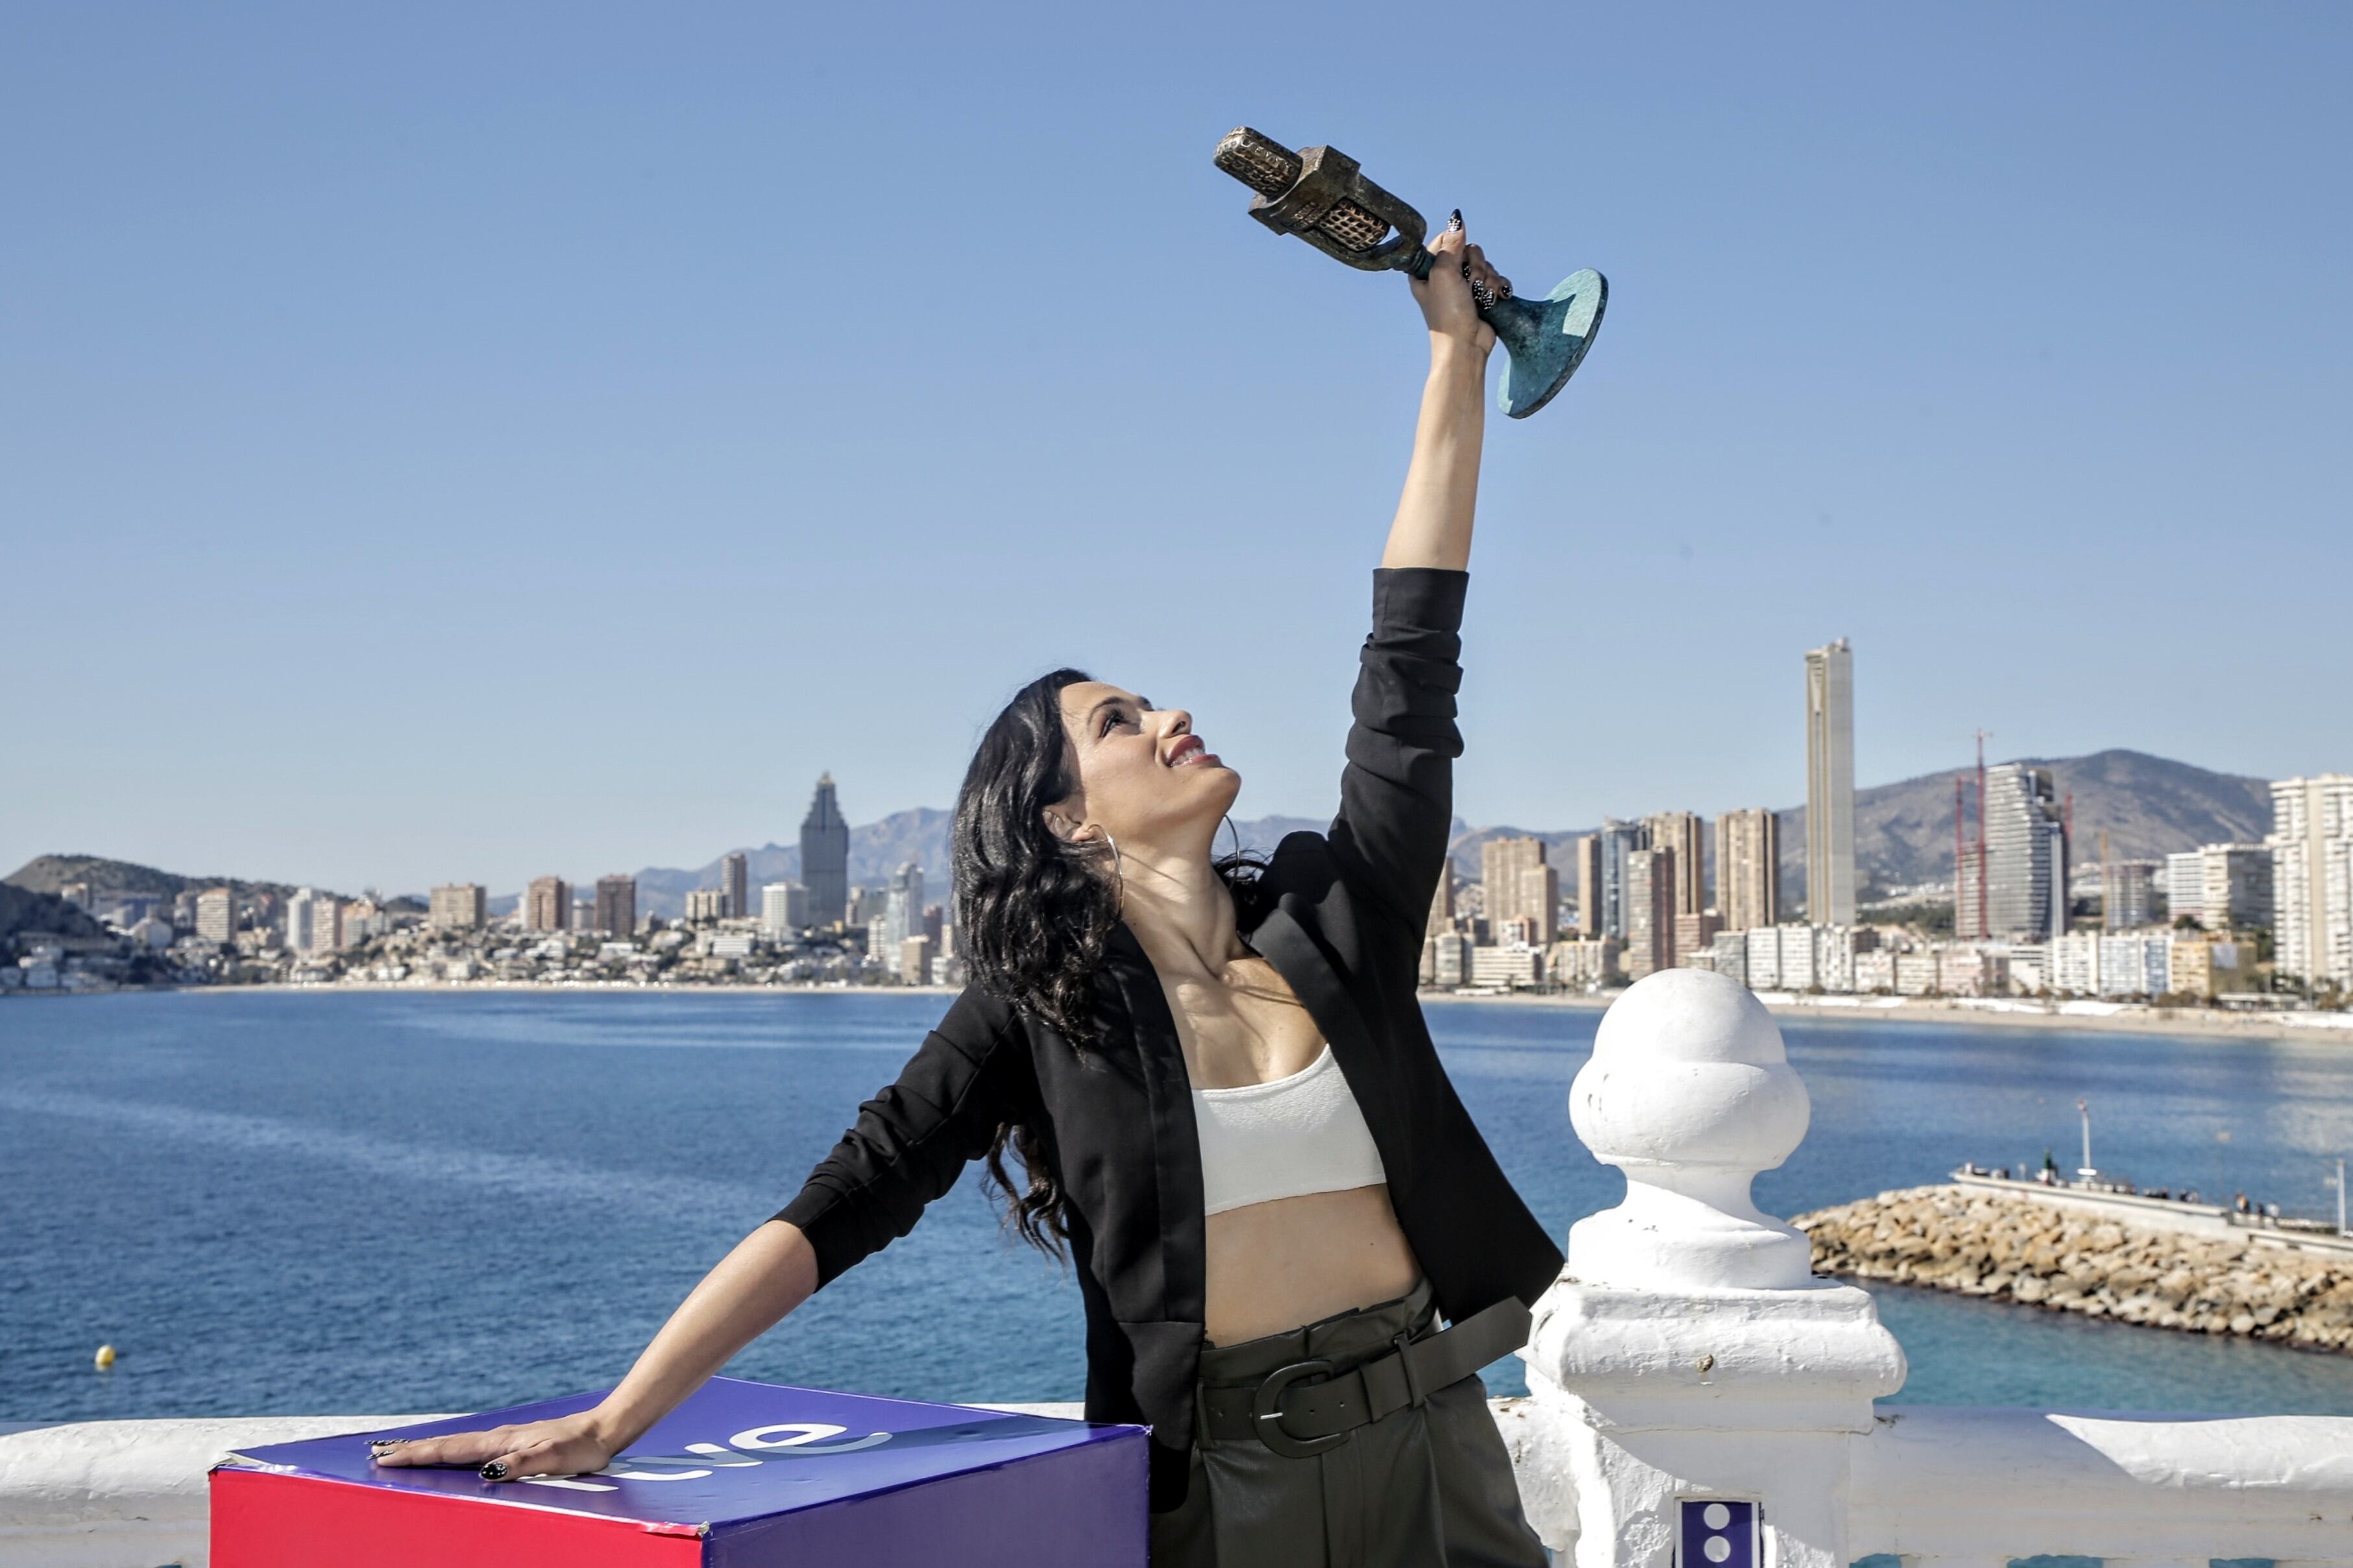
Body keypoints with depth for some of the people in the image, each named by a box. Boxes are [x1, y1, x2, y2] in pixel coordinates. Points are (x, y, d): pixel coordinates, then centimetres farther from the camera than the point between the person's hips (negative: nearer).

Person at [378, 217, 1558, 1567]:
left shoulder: (1331, 912, 3)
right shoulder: (1040, 1003, -4)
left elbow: (1415, 660, 4)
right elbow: (849, 1201, -11)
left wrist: (1462, 354, 6)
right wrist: (612, 1424, -20)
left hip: (1426, 1441, 3)